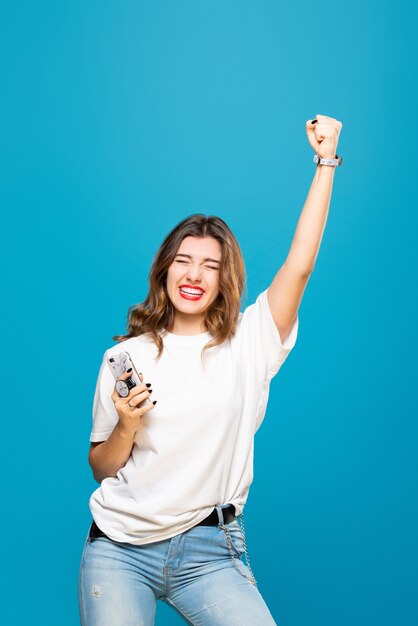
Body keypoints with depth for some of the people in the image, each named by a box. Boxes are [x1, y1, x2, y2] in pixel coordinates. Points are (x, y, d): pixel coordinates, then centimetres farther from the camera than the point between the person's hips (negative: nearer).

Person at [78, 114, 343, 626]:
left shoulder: (247, 345, 0)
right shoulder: (124, 357, 3)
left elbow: (299, 265, -12)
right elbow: (101, 469, 8)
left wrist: (325, 162, -12)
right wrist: (126, 427, -13)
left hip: (208, 550, -1)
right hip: (120, 546, 1)